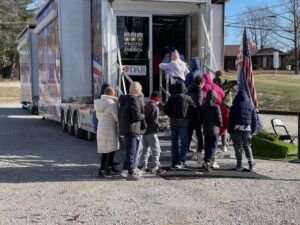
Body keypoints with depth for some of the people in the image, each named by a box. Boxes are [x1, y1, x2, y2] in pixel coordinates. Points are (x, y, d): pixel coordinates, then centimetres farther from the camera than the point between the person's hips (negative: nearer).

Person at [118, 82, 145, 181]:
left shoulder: (124, 99, 15)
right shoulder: (134, 99, -16)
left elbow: (120, 114, 20)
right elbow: (137, 116, -21)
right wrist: (144, 116, -3)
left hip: (125, 128, 10)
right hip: (132, 129, -10)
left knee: (130, 151, 17)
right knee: (131, 151, -6)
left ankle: (131, 171, 25)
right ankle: (131, 173, -3)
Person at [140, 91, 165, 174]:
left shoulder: (146, 106, 10)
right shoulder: (155, 107, -14)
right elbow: (154, 121, -20)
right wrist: (159, 128, -8)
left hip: (144, 130, 9)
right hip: (151, 132, -9)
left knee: (145, 149, 16)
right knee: (156, 149, -3)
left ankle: (144, 166, 20)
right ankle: (156, 167, -6)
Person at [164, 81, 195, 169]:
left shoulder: (171, 98, 1)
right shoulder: (187, 98, -7)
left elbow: (165, 109, -1)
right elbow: (194, 108, -1)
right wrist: (188, 116, 15)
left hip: (173, 123, 4)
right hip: (183, 123, -4)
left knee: (174, 144, 11)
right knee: (185, 144, 4)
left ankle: (174, 163, 11)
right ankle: (180, 162, -5)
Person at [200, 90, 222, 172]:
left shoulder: (202, 107, 3)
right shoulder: (216, 107, -14)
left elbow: (200, 119, 9)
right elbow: (219, 119, -12)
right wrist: (220, 125, 7)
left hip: (205, 130, 6)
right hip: (214, 129, -6)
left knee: (207, 146, 13)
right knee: (213, 146, -3)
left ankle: (211, 162, 21)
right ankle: (207, 162, -17)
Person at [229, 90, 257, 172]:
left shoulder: (234, 106, -1)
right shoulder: (251, 106, 8)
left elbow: (231, 119, -2)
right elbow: (254, 119, 9)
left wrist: (230, 131, 3)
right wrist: (253, 130, 16)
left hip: (237, 129, -3)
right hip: (247, 130, 3)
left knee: (238, 148, 4)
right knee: (247, 147, 16)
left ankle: (239, 165, 5)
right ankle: (251, 164, 12)